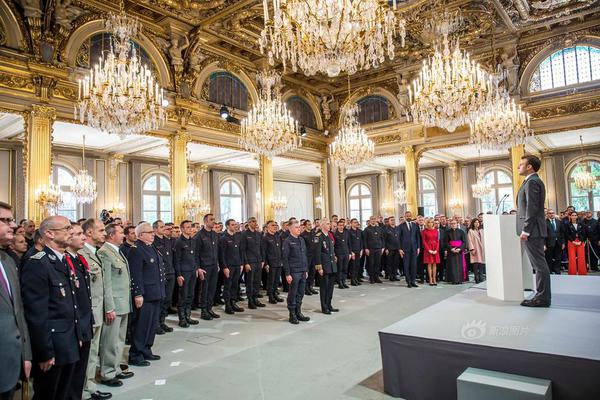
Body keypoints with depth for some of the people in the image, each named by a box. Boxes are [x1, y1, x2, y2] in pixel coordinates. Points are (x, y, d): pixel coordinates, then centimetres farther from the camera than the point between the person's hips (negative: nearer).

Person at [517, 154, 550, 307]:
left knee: (539, 264, -5)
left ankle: (542, 298, 1)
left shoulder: (532, 182, -12)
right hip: (534, 231, 10)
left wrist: (525, 230, -20)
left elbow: (532, 208, -20)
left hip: (532, 231, -10)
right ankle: (542, 295, 19)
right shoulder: (535, 181, 20)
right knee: (539, 264, 13)